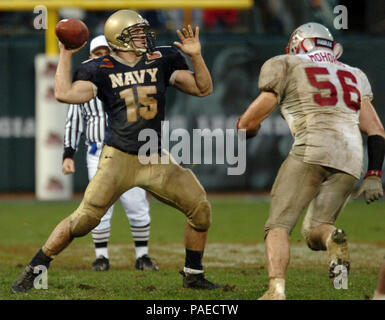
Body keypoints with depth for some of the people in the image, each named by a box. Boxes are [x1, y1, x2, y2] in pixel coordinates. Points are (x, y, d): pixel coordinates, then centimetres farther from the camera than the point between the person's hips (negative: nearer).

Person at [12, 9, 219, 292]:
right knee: (85, 218, -13)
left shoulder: (162, 61, 5)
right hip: (119, 159, -4)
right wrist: (65, 55, -9)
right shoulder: (101, 70, -3)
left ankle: (193, 275, 17)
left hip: (157, 160, 4)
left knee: (201, 210, 0)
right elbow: (65, 94, -15)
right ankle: (34, 269, 0)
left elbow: (203, 89, 4)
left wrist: (196, 56, -10)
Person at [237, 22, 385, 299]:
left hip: (313, 148, -4)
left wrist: (244, 129, 37)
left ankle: (277, 290, -21)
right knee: (314, 230, 11)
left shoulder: (287, 67, 14)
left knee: (278, 225, 0)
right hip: (351, 159, 4)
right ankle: (333, 239, -24)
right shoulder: (354, 77, 28)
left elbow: (250, 122, 16)